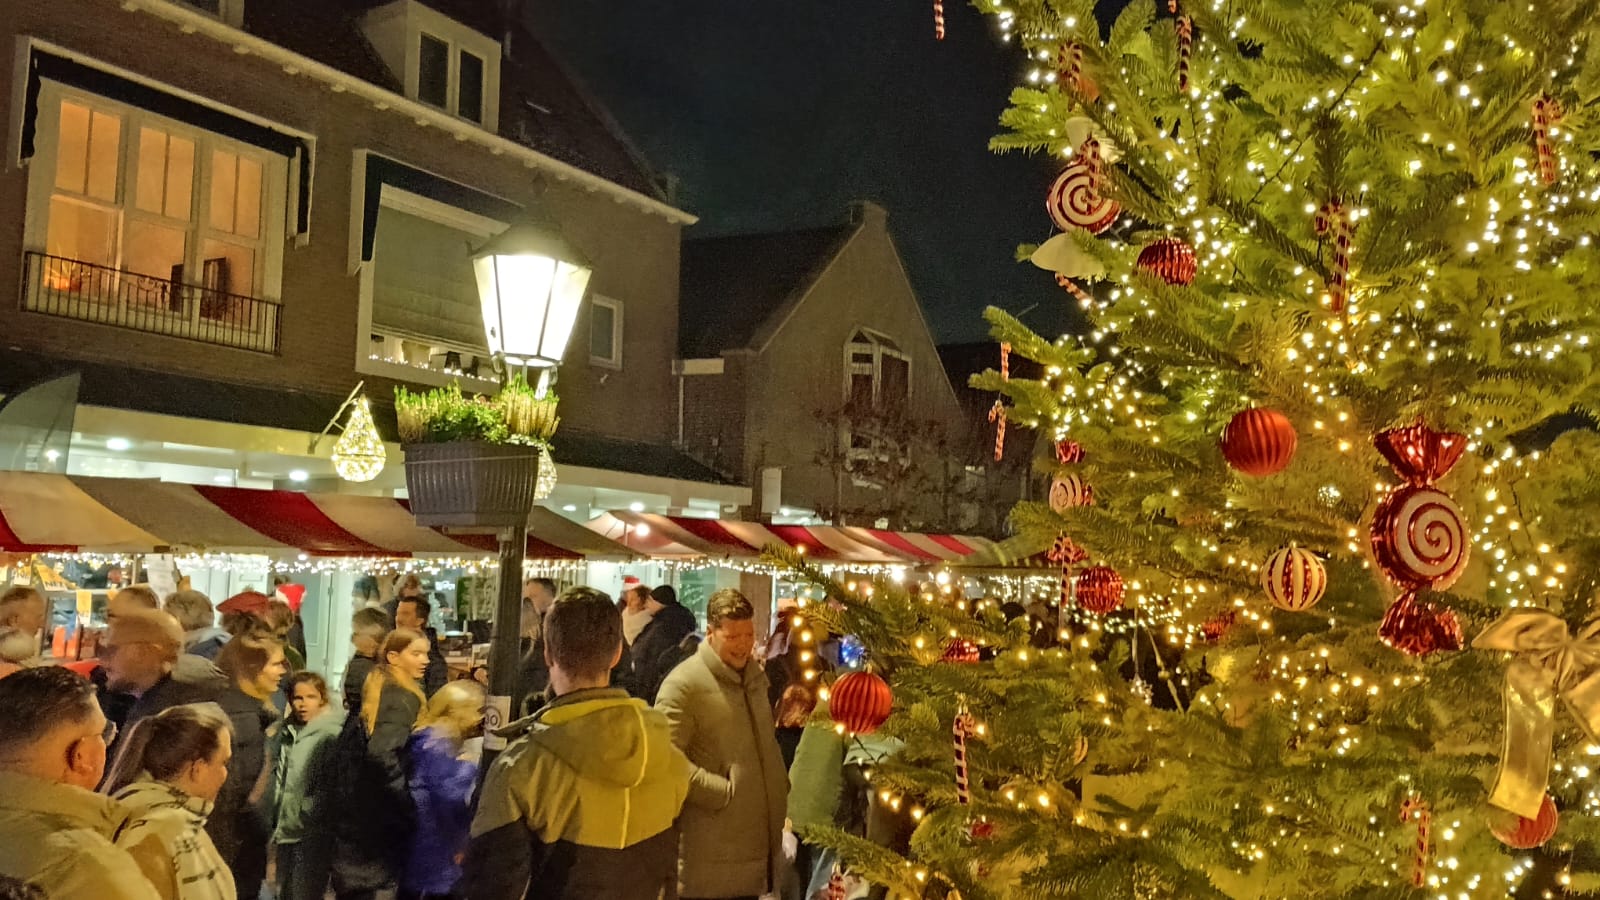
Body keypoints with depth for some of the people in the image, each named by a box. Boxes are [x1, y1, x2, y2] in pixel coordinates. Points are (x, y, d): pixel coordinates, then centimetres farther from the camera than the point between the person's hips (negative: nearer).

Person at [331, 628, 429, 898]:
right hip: (381, 816, -9)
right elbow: (383, 754, -31)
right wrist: (409, 806, -26)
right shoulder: (404, 698, -17)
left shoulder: (380, 689, 11)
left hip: (359, 811, 9)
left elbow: (348, 748, 16)